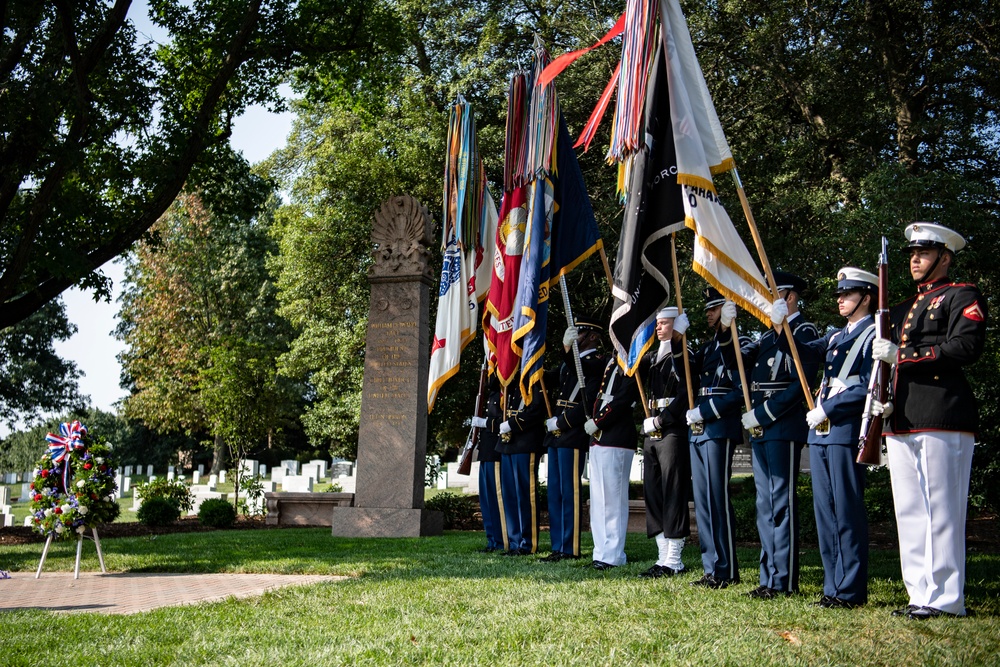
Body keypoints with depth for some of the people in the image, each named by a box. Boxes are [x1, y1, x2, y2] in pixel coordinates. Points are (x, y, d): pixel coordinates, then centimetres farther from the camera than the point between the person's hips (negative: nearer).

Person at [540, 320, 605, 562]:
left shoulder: (596, 363, -7)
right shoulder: (569, 362, 21)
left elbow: (589, 402, -16)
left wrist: (561, 422, -14)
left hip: (573, 435, -9)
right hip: (556, 434, 9)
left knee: (569, 491, -6)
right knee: (555, 492, 10)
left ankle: (570, 548, 1)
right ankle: (558, 547, 17)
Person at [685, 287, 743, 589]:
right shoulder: (708, 345, 20)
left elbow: (741, 391, -14)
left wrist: (704, 411, -16)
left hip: (720, 431, -9)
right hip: (699, 431, 9)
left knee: (717, 499, -6)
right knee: (702, 501, 9)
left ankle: (726, 570, 2)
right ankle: (712, 569, 16)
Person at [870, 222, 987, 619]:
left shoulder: (962, 296, 2)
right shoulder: (903, 310, 25)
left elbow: (967, 346, -15)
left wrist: (902, 355, -17)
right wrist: (880, 398, 8)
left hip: (943, 421, -8)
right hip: (902, 423, 8)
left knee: (941, 511, -5)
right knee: (909, 512, 9)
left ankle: (945, 599, 3)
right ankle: (920, 596, 17)